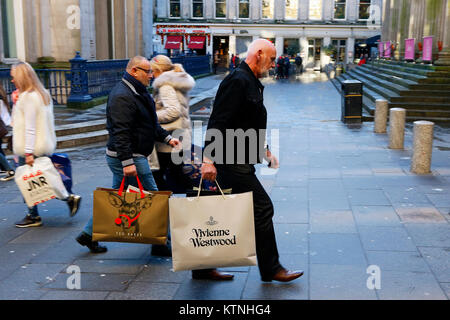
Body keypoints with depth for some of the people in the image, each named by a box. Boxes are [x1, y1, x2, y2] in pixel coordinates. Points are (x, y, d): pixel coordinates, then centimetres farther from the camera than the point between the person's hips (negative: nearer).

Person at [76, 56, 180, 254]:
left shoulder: (138, 93, 17)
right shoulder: (122, 96, -18)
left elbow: (151, 125, 26)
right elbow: (121, 132, -25)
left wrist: (167, 138, 18)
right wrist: (127, 162, -29)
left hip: (128, 156, 11)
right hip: (127, 157, -11)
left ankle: (89, 234, 24)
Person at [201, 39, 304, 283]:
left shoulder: (252, 83, 18)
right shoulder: (238, 81, -15)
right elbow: (218, 123, -22)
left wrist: (265, 150, 23)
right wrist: (208, 159, -26)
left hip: (239, 162, 10)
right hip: (233, 162, -10)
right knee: (262, 209, -4)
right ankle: (270, 269, 9)